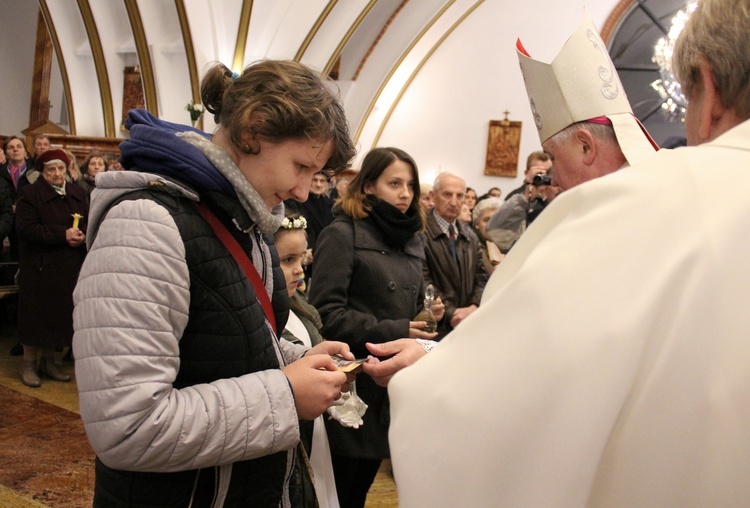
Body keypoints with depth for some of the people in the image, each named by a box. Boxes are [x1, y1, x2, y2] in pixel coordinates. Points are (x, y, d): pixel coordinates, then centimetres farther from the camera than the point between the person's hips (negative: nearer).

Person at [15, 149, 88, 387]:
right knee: (37, 315, 1)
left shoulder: (78, 194, 12)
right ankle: (29, 364, 15)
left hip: (70, 268, 5)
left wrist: (82, 235, -14)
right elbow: (25, 228, -15)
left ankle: (48, 361, 23)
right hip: (40, 267, -5)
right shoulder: (30, 194, -5)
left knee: (60, 315, 9)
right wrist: (63, 235, -20)